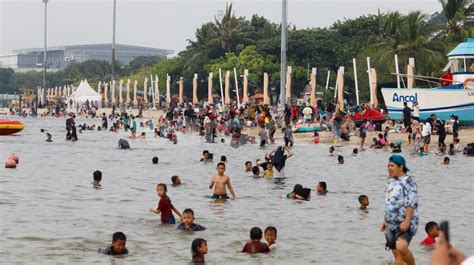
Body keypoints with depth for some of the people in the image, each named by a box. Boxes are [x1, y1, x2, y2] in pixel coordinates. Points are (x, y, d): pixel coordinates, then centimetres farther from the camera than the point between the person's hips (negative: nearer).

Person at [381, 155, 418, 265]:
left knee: (401, 247, -28)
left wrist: (407, 221, -24)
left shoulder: (407, 181, -10)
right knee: (396, 252, 9)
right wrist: (385, 220, 20)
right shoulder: (391, 182, 16)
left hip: (405, 223, -8)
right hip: (392, 224, 8)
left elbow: (411, 203, -17)